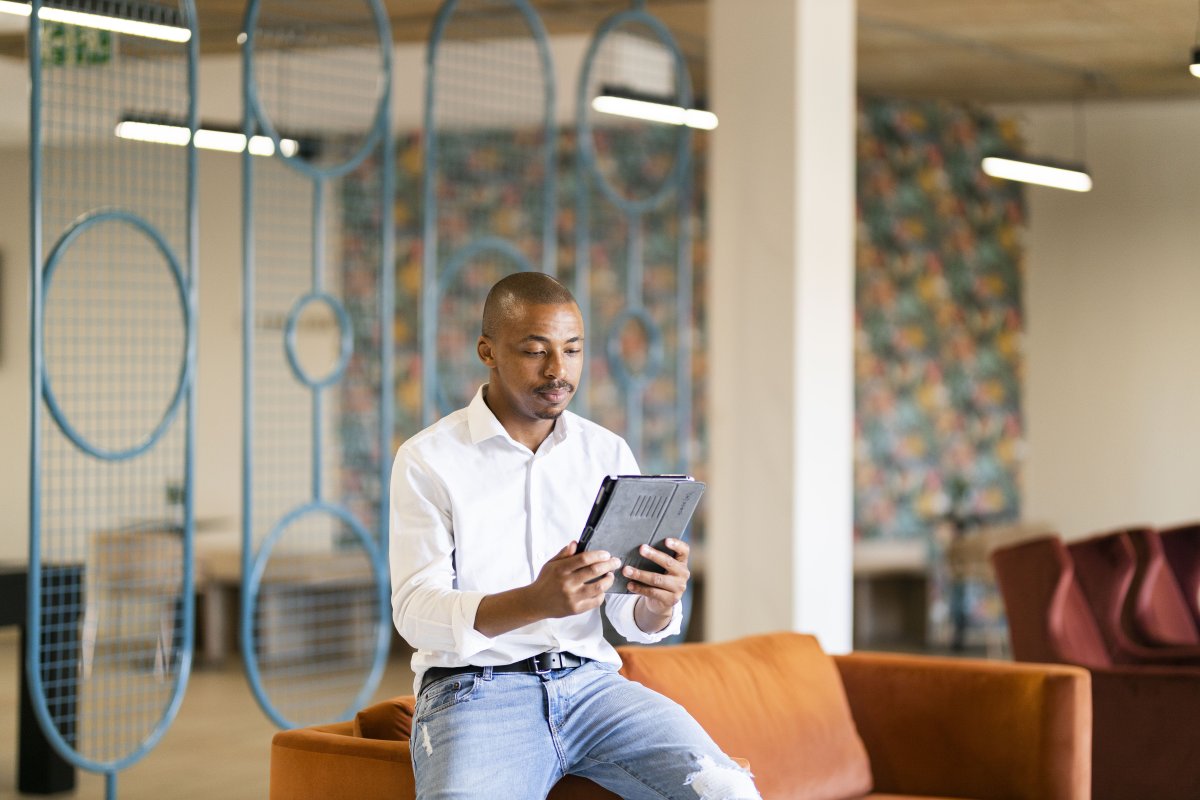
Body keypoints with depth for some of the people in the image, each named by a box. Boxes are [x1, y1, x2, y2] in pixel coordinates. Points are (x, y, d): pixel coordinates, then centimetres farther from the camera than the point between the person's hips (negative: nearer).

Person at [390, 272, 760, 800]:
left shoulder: (609, 453, 11)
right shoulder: (427, 460, -1)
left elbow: (631, 621, 10)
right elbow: (415, 613, -10)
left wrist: (657, 606, -15)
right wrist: (536, 602, -27)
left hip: (591, 681, 3)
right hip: (474, 690, -3)